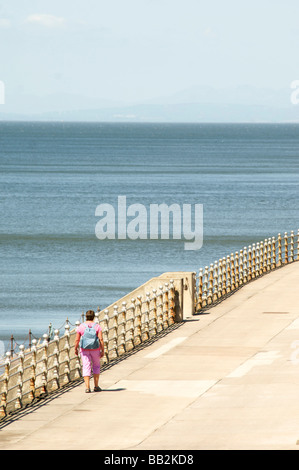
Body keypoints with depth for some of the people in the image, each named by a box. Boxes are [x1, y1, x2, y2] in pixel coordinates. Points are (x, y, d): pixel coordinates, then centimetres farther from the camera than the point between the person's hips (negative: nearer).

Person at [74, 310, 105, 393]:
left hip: (84, 350, 0)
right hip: (95, 349, 0)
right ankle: (96, 386, 17)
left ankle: (87, 387, -9)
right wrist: (102, 350, -5)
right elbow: (101, 339, -10)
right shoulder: (97, 326, -5)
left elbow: (77, 340, -3)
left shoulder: (81, 326, -3)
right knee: (96, 366, 17)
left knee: (86, 368, 1)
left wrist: (75, 349, 11)